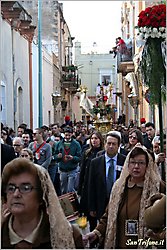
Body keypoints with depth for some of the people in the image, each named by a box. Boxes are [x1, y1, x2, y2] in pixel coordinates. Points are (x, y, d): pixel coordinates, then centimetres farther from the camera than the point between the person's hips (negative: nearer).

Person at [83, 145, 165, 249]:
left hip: (146, 245, -3)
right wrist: (97, 232, -6)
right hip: (120, 245, 4)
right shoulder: (119, 186, 5)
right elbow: (109, 216, 7)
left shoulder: (158, 187, -7)